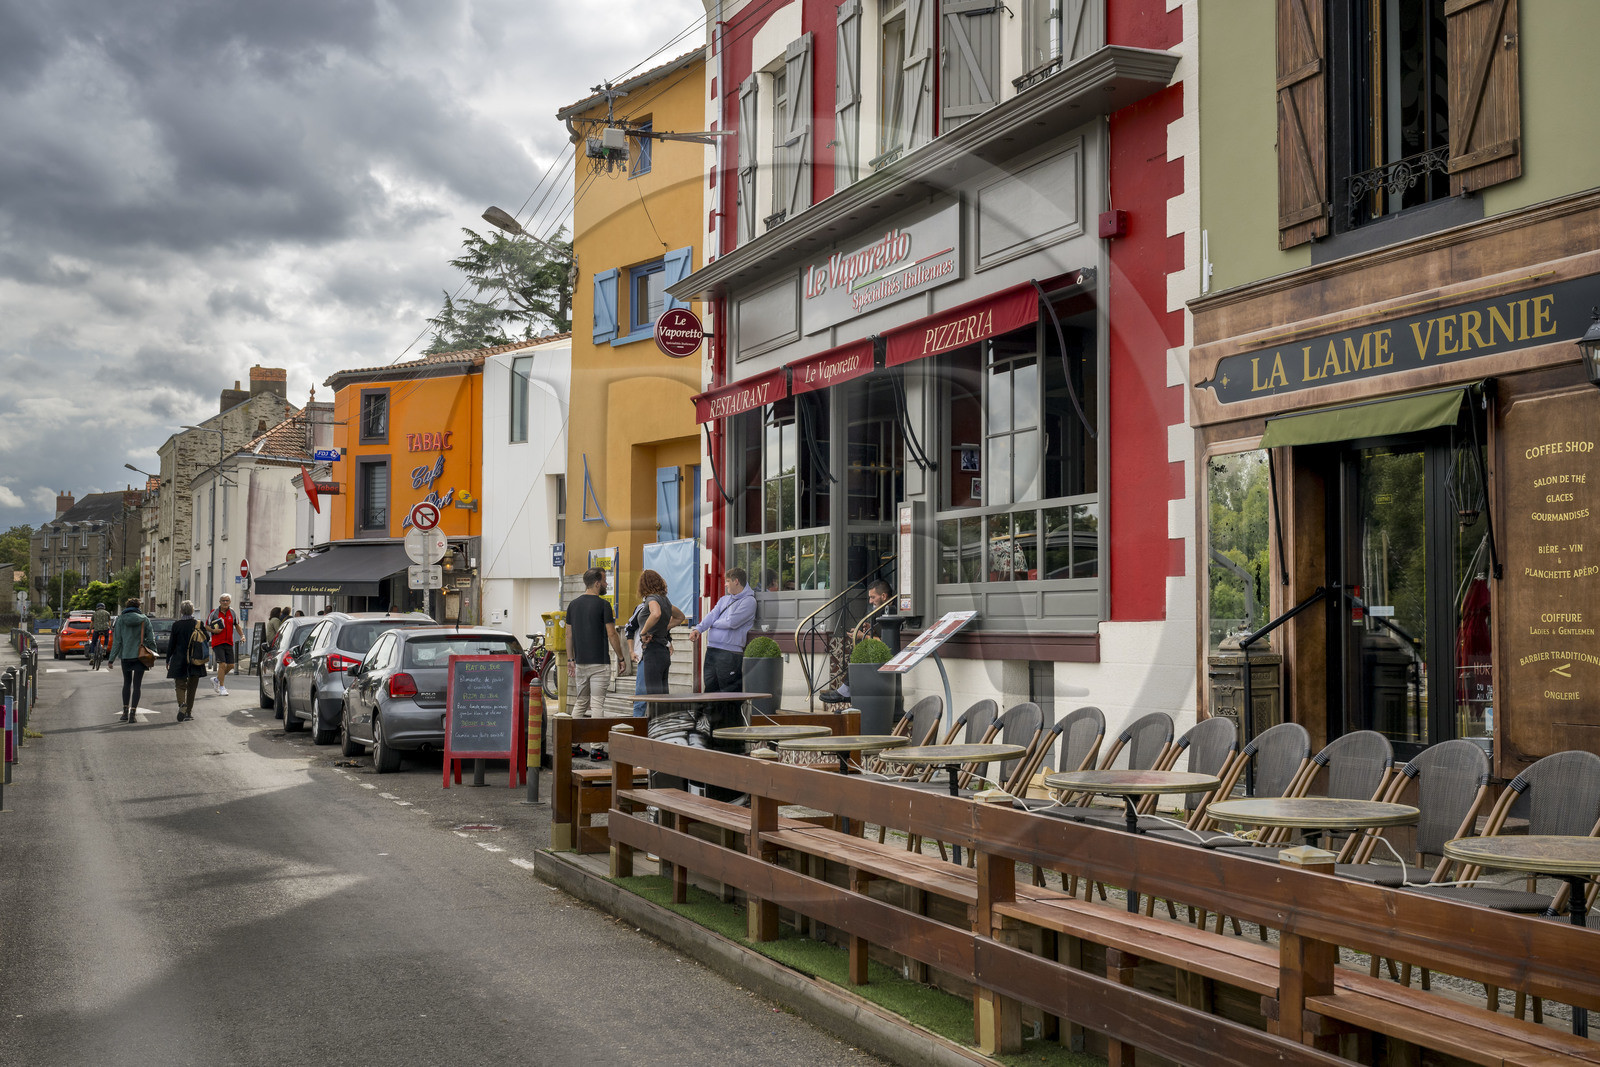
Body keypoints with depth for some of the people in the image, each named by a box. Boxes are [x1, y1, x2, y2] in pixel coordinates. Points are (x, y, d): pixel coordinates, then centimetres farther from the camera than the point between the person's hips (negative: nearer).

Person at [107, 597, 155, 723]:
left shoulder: (120, 620, -1)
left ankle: (125, 711, 13)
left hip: (125, 656, 1)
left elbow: (116, 641, -3)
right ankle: (132, 713, -7)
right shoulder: (144, 620, -1)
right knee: (136, 685, 1)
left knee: (126, 683, 16)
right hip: (140, 656, -1)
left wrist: (112, 659, 1)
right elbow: (151, 639, -1)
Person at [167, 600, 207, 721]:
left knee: (180, 685, 3)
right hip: (196, 661, 2)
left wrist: (168, 660, 8)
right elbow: (206, 642, 3)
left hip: (179, 660, -2)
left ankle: (182, 704, -25)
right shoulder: (199, 624, -2)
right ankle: (188, 712, 15)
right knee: (192, 687, 12)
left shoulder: (176, 625, -5)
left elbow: (172, 644, -1)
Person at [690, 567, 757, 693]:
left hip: (730, 653, -8)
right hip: (711, 650, 8)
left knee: (729, 694, -4)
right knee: (709, 690, 9)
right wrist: (698, 628, -13)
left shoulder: (749, 601, -4)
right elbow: (712, 615, 6)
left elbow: (732, 622, -14)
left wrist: (714, 624, 3)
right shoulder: (724, 600, 21)